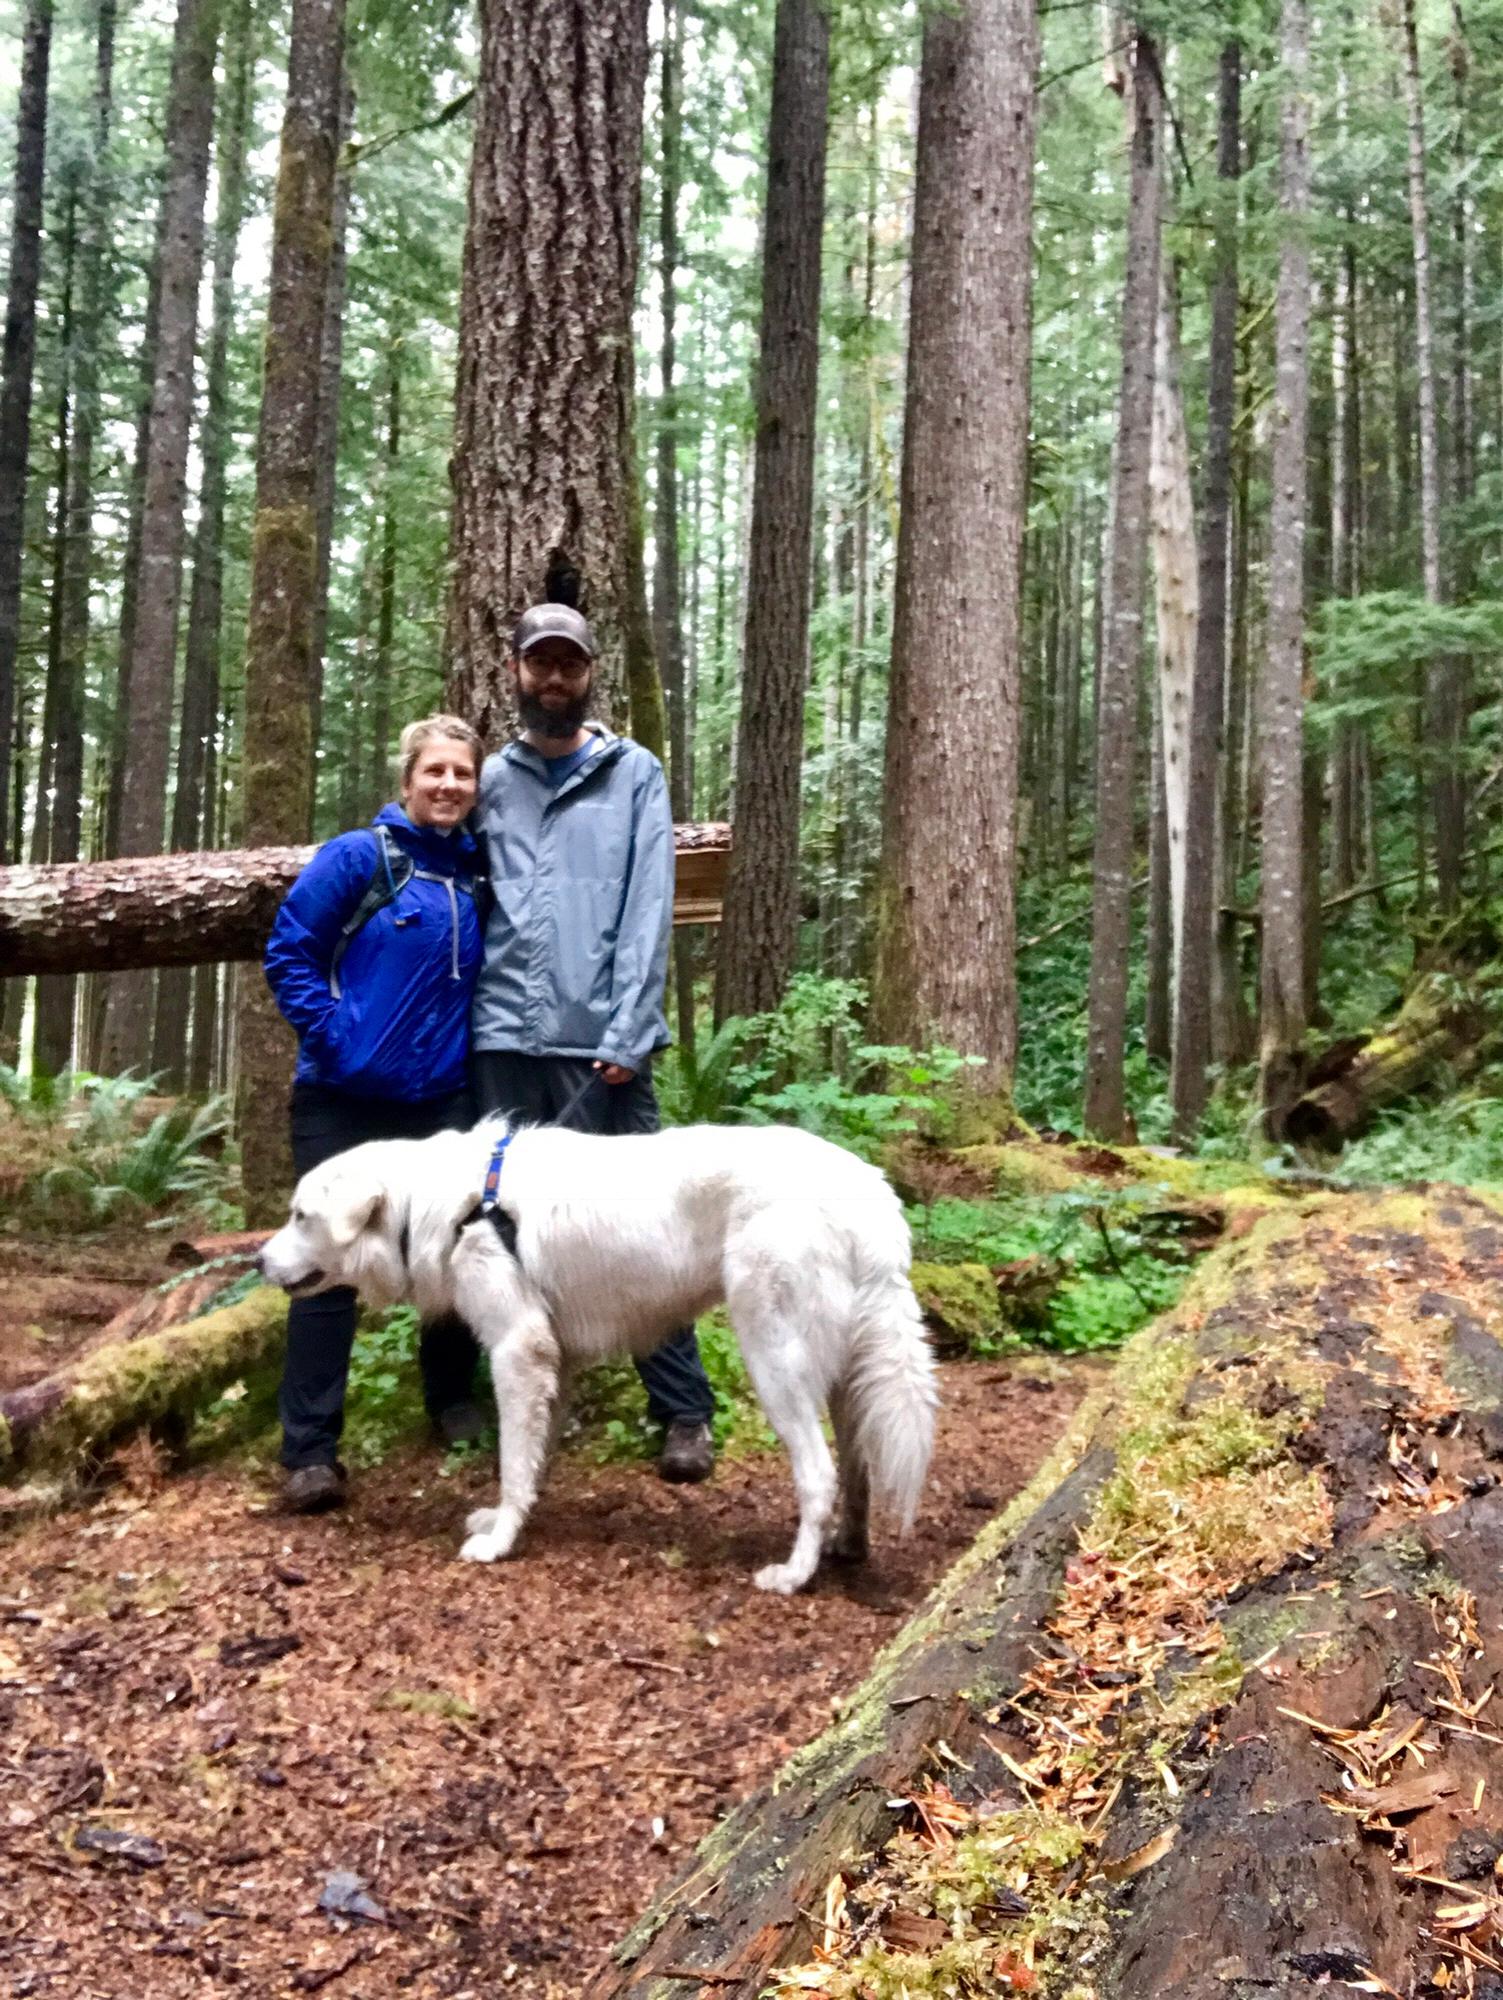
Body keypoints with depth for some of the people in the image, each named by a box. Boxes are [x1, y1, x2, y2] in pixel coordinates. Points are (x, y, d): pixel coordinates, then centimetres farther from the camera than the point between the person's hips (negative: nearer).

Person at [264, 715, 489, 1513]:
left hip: (443, 1101, 5)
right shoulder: (357, 858, -7)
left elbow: (490, 976, 20)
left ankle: (453, 1401, 33)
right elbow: (289, 952, -8)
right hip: (346, 1101, -4)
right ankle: (309, 1451, 5)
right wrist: (335, 1040, -14)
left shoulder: (477, 872, 7)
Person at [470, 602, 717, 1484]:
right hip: (506, 1043, 3)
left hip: (601, 1044, -3)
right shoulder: (491, 780, 13)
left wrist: (627, 1033, -11)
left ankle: (685, 1412, 7)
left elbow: (648, 910, -3)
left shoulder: (633, 774, 6)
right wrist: (466, 1021, 1)